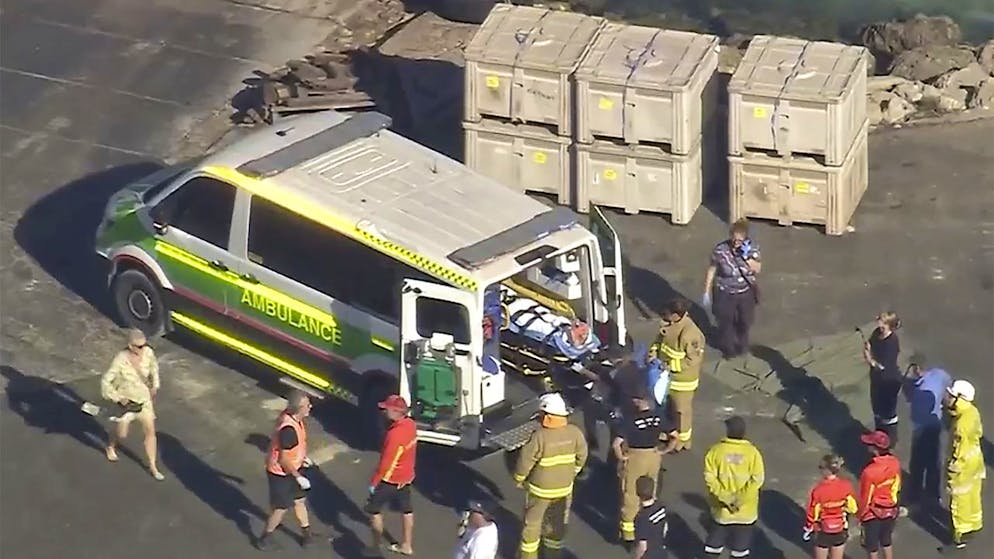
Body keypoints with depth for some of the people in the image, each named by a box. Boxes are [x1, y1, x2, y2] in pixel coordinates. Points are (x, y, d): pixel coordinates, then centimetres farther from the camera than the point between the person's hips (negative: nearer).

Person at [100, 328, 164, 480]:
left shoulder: (148, 352, -19)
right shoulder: (121, 360, -32)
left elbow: (153, 366, 7)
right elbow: (106, 381, -23)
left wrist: (154, 385, 7)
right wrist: (117, 398, -21)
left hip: (144, 399, 4)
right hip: (126, 401, -3)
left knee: (150, 432, 7)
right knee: (122, 435, 13)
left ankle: (153, 467, 20)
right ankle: (111, 447, 49)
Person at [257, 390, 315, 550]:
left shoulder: (291, 416, -11)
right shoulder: (289, 429, -39)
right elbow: (284, 460, -30)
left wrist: (301, 457, 17)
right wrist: (298, 477, -20)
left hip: (293, 467, 8)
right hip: (281, 473, -8)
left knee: (299, 500, 23)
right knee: (281, 507, 11)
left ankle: (306, 533, 41)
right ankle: (265, 538, 32)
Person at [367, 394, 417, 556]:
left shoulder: (395, 434, -33)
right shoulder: (411, 424, -7)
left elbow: (386, 463, -26)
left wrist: (374, 482, -15)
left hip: (390, 479, -8)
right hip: (406, 476, 8)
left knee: (374, 509, 10)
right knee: (406, 510, 19)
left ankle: (377, 545, 18)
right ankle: (407, 545, 31)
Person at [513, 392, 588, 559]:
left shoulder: (539, 437, -29)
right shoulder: (574, 433, -14)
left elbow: (525, 460, -20)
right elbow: (581, 456, 1)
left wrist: (519, 478, -1)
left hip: (540, 490, -4)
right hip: (565, 489, 4)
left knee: (532, 524, 15)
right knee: (558, 523, 23)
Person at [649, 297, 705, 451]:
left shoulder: (691, 335, -34)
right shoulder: (669, 324, -10)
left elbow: (692, 360, -26)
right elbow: (660, 340, 8)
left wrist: (671, 366, -27)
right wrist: (654, 351, -12)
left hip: (682, 379, -8)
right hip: (666, 376, 8)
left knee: (681, 409, 14)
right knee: (667, 405, 27)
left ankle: (682, 441, 35)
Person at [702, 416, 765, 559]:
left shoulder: (716, 451, -8)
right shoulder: (753, 453, -10)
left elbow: (710, 478, -13)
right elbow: (756, 480, -16)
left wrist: (725, 497, -12)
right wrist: (740, 499, -13)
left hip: (721, 509, 1)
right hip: (746, 512, -1)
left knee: (714, 543, 15)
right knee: (741, 547, 11)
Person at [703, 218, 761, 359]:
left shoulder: (752, 247, -18)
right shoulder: (720, 250, -25)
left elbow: (757, 269, -16)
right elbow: (711, 271, -12)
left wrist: (747, 256, -33)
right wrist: (707, 292, -6)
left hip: (746, 293, 2)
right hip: (726, 294, -2)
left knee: (744, 321, 25)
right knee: (726, 322, 19)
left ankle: (742, 345, 55)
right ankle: (728, 348, 48)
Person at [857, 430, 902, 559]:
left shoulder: (869, 472, -33)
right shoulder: (895, 463, -15)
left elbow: (865, 498, -20)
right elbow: (897, 487, 2)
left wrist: (860, 516, -3)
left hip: (874, 513, -6)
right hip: (891, 509, 6)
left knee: (872, 544, 16)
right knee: (887, 539, 26)